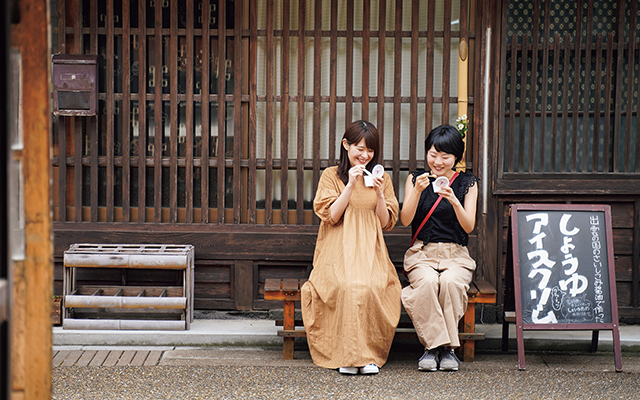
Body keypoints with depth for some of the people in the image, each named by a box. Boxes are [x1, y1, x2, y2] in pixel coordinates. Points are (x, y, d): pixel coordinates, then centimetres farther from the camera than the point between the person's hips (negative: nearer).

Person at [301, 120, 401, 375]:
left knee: (372, 286, -32)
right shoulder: (331, 176, 8)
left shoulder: (382, 179, 15)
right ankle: (348, 354, -26)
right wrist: (351, 186, -10)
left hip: (370, 253, 2)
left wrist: (379, 194, -6)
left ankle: (369, 354, -22)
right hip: (338, 253, -2)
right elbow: (331, 216, -2)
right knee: (348, 286, -35)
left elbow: (386, 223, 9)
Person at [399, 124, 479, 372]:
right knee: (428, 282, -34)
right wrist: (418, 191, -15)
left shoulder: (467, 183, 8)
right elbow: (405, 220, 0)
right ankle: (434, 345, -24)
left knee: (450, 281, -34)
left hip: (455, 255, 0)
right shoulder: (415, 179, 10)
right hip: (422, 253, 0)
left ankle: (447, 348, -21)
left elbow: (469, 227, 0)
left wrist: (454, 201, -17)